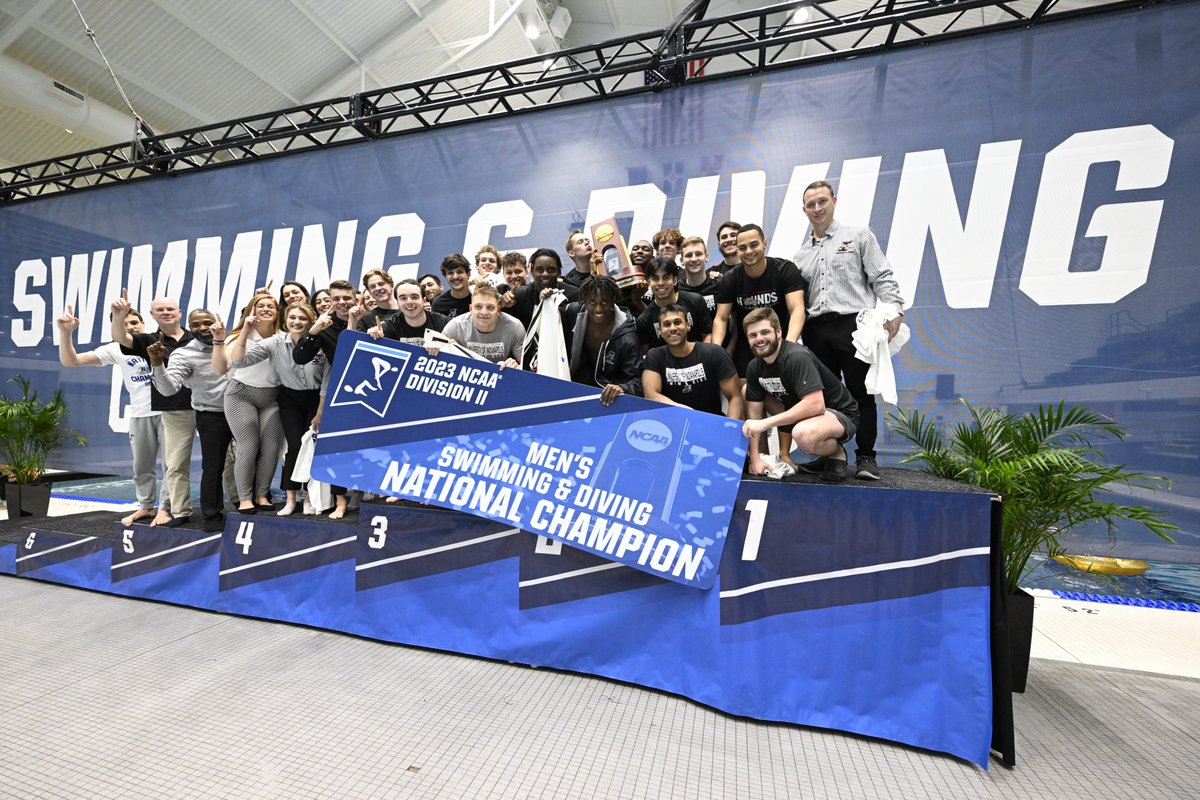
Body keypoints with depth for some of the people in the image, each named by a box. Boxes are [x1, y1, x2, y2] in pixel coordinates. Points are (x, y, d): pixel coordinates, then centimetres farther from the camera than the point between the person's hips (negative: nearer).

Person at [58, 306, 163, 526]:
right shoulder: (116, 350, 4)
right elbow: (69, 361, -1)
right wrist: (65, 333, -15)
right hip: (140, 415, 3)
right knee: (142, 465, 13)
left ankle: (165, 508, 8)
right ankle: (145, 507, 27)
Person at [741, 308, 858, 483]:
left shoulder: (797, 357, -27)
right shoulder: (755, 367, -5)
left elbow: (815, 405, -36)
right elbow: (754, 412, -6)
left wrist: (765, 423, -35)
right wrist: (755, 458, -13)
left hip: (840, 414, -7)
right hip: (800, 410, 8)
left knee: (803, 433, -40)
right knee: (747, 391, 0)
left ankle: (837, 453, -4)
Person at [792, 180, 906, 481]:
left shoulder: (859, 236, 10)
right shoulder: (802, 254, 19)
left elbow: (882, 278, 2)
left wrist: (893, 311, -12)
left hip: (853, 324, -3)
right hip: (817, 330, 4)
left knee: (861, 394, -2)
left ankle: (866, 457, 7)